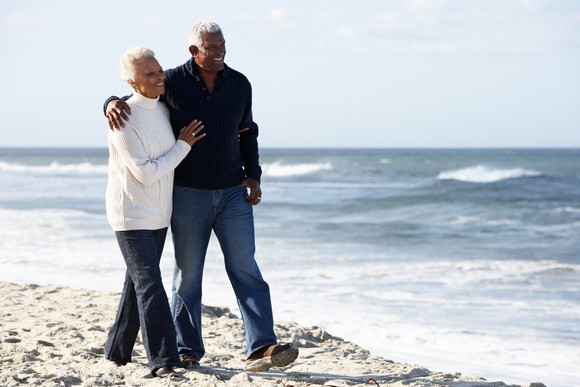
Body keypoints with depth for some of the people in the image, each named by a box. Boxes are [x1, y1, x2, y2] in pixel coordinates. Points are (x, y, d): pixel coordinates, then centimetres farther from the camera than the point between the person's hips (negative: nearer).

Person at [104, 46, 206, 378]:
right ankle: (163, 360, -15)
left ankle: (118, 351, 27)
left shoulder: (163, 109, 5)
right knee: (149, 284, -13)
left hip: (159, 213, 8)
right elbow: (146, 173, -20)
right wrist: (183, 145, -12)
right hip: (131, 214, -8)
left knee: (139, 282, 15)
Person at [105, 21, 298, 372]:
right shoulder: (171, 82, -5)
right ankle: (187, 352, 17)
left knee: (245, 269, -7)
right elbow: (130, 98, 5)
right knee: (188, 274, 6)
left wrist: (253, 177, 5)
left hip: (233, 193, 2)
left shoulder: (240, 84, 3)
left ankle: (261, 349, -11)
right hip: (188, 194, -2)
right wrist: (113, 105, -20)